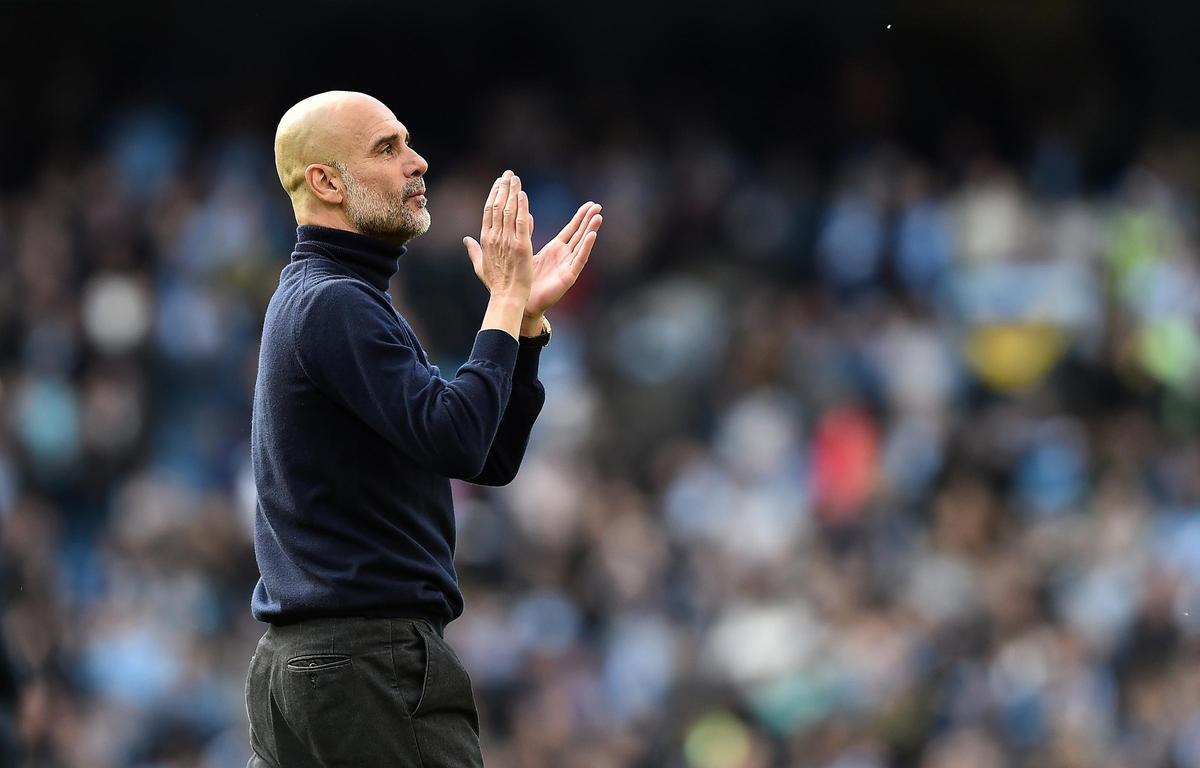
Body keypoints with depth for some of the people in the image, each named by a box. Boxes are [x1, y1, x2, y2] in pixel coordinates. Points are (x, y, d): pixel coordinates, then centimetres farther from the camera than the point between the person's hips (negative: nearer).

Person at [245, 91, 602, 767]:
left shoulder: (313, 300, 20)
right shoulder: (337, 304, -12)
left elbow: (493, 459, 18)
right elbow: (457, 442, -23)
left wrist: (529, 313, 9)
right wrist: (506, 299, -13)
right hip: (372, 658, -10)